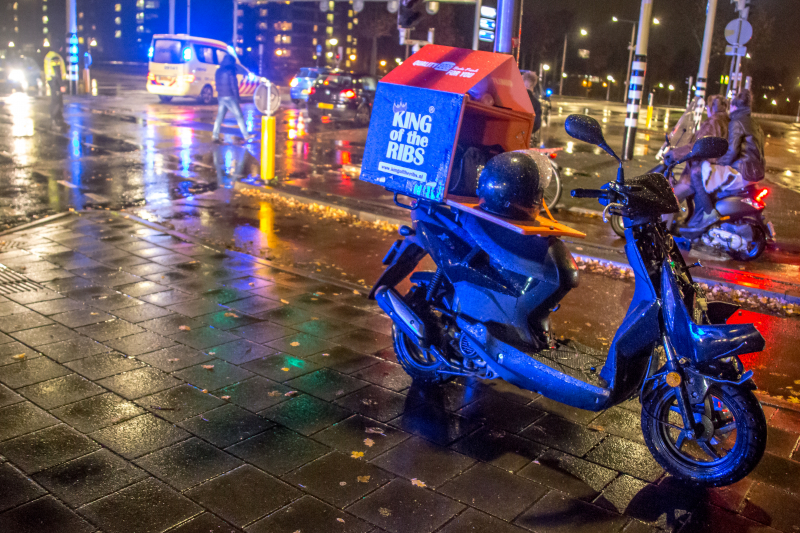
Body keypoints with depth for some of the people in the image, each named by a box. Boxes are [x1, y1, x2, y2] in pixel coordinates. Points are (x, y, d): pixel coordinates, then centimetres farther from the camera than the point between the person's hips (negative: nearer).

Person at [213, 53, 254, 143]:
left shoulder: (218, 71, 13)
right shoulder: (230, 71, -10)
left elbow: (217, 84, 17)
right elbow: (234, 85, -11)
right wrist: (237, 97, -5)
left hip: (221, 97, 7)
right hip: (230, 96, -7)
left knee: (220, 116, 8)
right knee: (239, 116, -2)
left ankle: (215, 136, 2)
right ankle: (246, 136, -1)